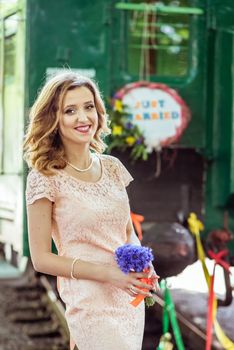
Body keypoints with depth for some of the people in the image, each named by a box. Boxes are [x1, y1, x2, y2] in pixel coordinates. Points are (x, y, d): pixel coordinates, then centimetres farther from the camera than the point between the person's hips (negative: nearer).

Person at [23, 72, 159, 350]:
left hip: (131, 298, 5)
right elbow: (41, 259, -9)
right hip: (91, 304, -5)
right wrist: (107, 273, -17)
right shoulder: (44, 178, -9)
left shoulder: (112, 167, 6)